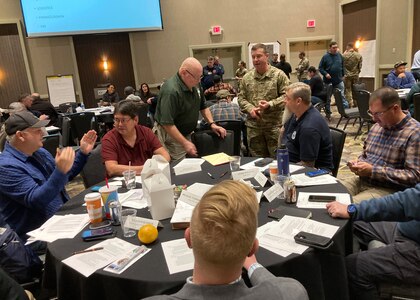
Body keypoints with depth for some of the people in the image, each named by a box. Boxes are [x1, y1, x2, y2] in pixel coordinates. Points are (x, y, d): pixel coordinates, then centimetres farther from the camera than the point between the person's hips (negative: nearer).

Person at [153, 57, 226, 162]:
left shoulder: (194, 85, 0)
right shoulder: (171, 91, -28)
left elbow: (203, 106, 15)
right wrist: (185, 143, -29)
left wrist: (212, 124, 2)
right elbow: (167, 124, -29)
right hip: (170, 136, -8)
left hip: (186, 134, 8)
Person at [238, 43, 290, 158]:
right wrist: (250, 109, -8)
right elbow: (241, 98, 10)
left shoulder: (279, 75, -2)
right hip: (253, 126, 3)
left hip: (275, 124, -3)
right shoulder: (247, 78, 8)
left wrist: (270, 104, -19)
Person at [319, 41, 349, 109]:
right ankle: (328, 111, 21)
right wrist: (325, 74, -17)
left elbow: (343, 67, 15)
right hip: (328, 81, -2)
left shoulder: (339, 55, 5)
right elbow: (320, 68, -4)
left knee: (342, 96, 0)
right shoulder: (325, 56, -5)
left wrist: (342, 75, 11)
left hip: (339, 81, 2)